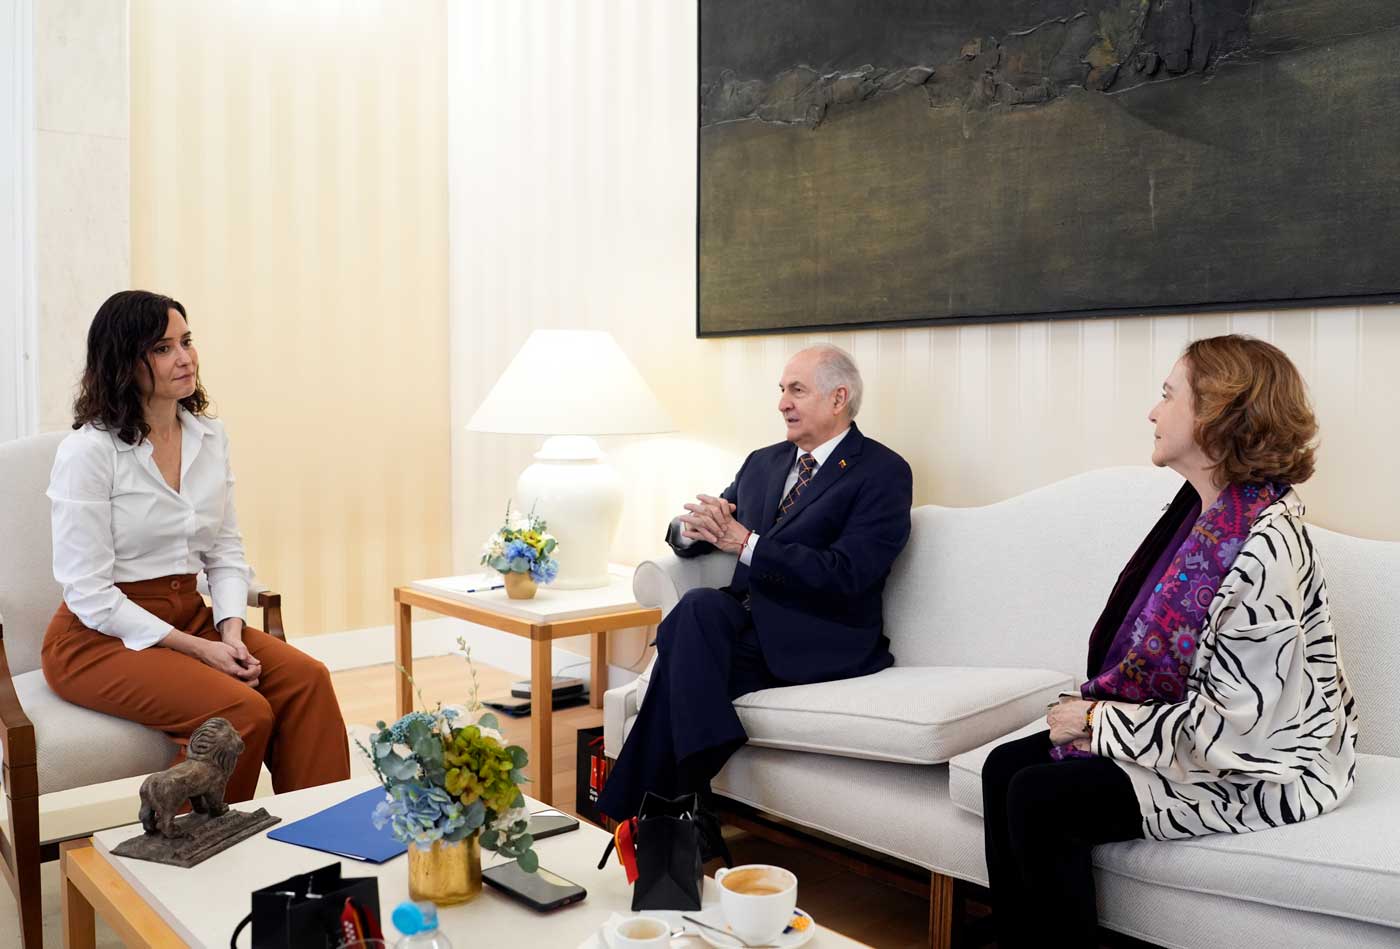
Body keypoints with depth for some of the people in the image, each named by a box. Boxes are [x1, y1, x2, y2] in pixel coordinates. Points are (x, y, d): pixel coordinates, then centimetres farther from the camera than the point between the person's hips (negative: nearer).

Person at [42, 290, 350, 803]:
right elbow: (88, 593, -15)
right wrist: (199, 650, -18)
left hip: (191, 616, 6)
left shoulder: (210, 436, 6)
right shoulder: (87, 452, -13)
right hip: (103, 638, -6)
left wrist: (231, 632, -8)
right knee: (244, 710, -27)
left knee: (306, 678, -20)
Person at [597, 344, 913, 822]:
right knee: (699, 607, -30)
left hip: (820, 642, -5)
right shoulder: (763, 462, 19)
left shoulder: (883, 473, -2)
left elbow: (846, 574, -16)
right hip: (748, 619, 6)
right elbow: (682, 533, 19)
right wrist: (693, 528, -7)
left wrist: (745, 542, -19)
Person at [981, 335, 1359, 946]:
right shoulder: (1203, 511, 3)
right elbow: (1145, 645, 10)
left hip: (1254, 769, -9)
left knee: (1037, 799, -19)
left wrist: (1098, 719, -15)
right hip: (1182, 729, 9)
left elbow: (1232, 723, -25)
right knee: (1005, 767, -4)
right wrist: (1096, 707, -5)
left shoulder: (1264, 549, -25)